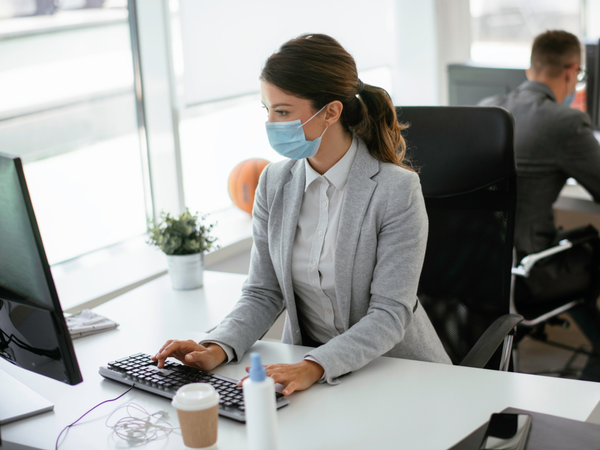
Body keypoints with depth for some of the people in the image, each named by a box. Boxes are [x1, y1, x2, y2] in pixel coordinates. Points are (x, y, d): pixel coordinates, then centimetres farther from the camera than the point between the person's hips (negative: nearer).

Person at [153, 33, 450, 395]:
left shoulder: (397, 190, -16)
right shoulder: (274, 184, 0)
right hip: (304, 368, 4)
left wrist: (315, 367, -33)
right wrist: (218, 349, -16)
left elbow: (390, 314, -19)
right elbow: (263, 293, 3)